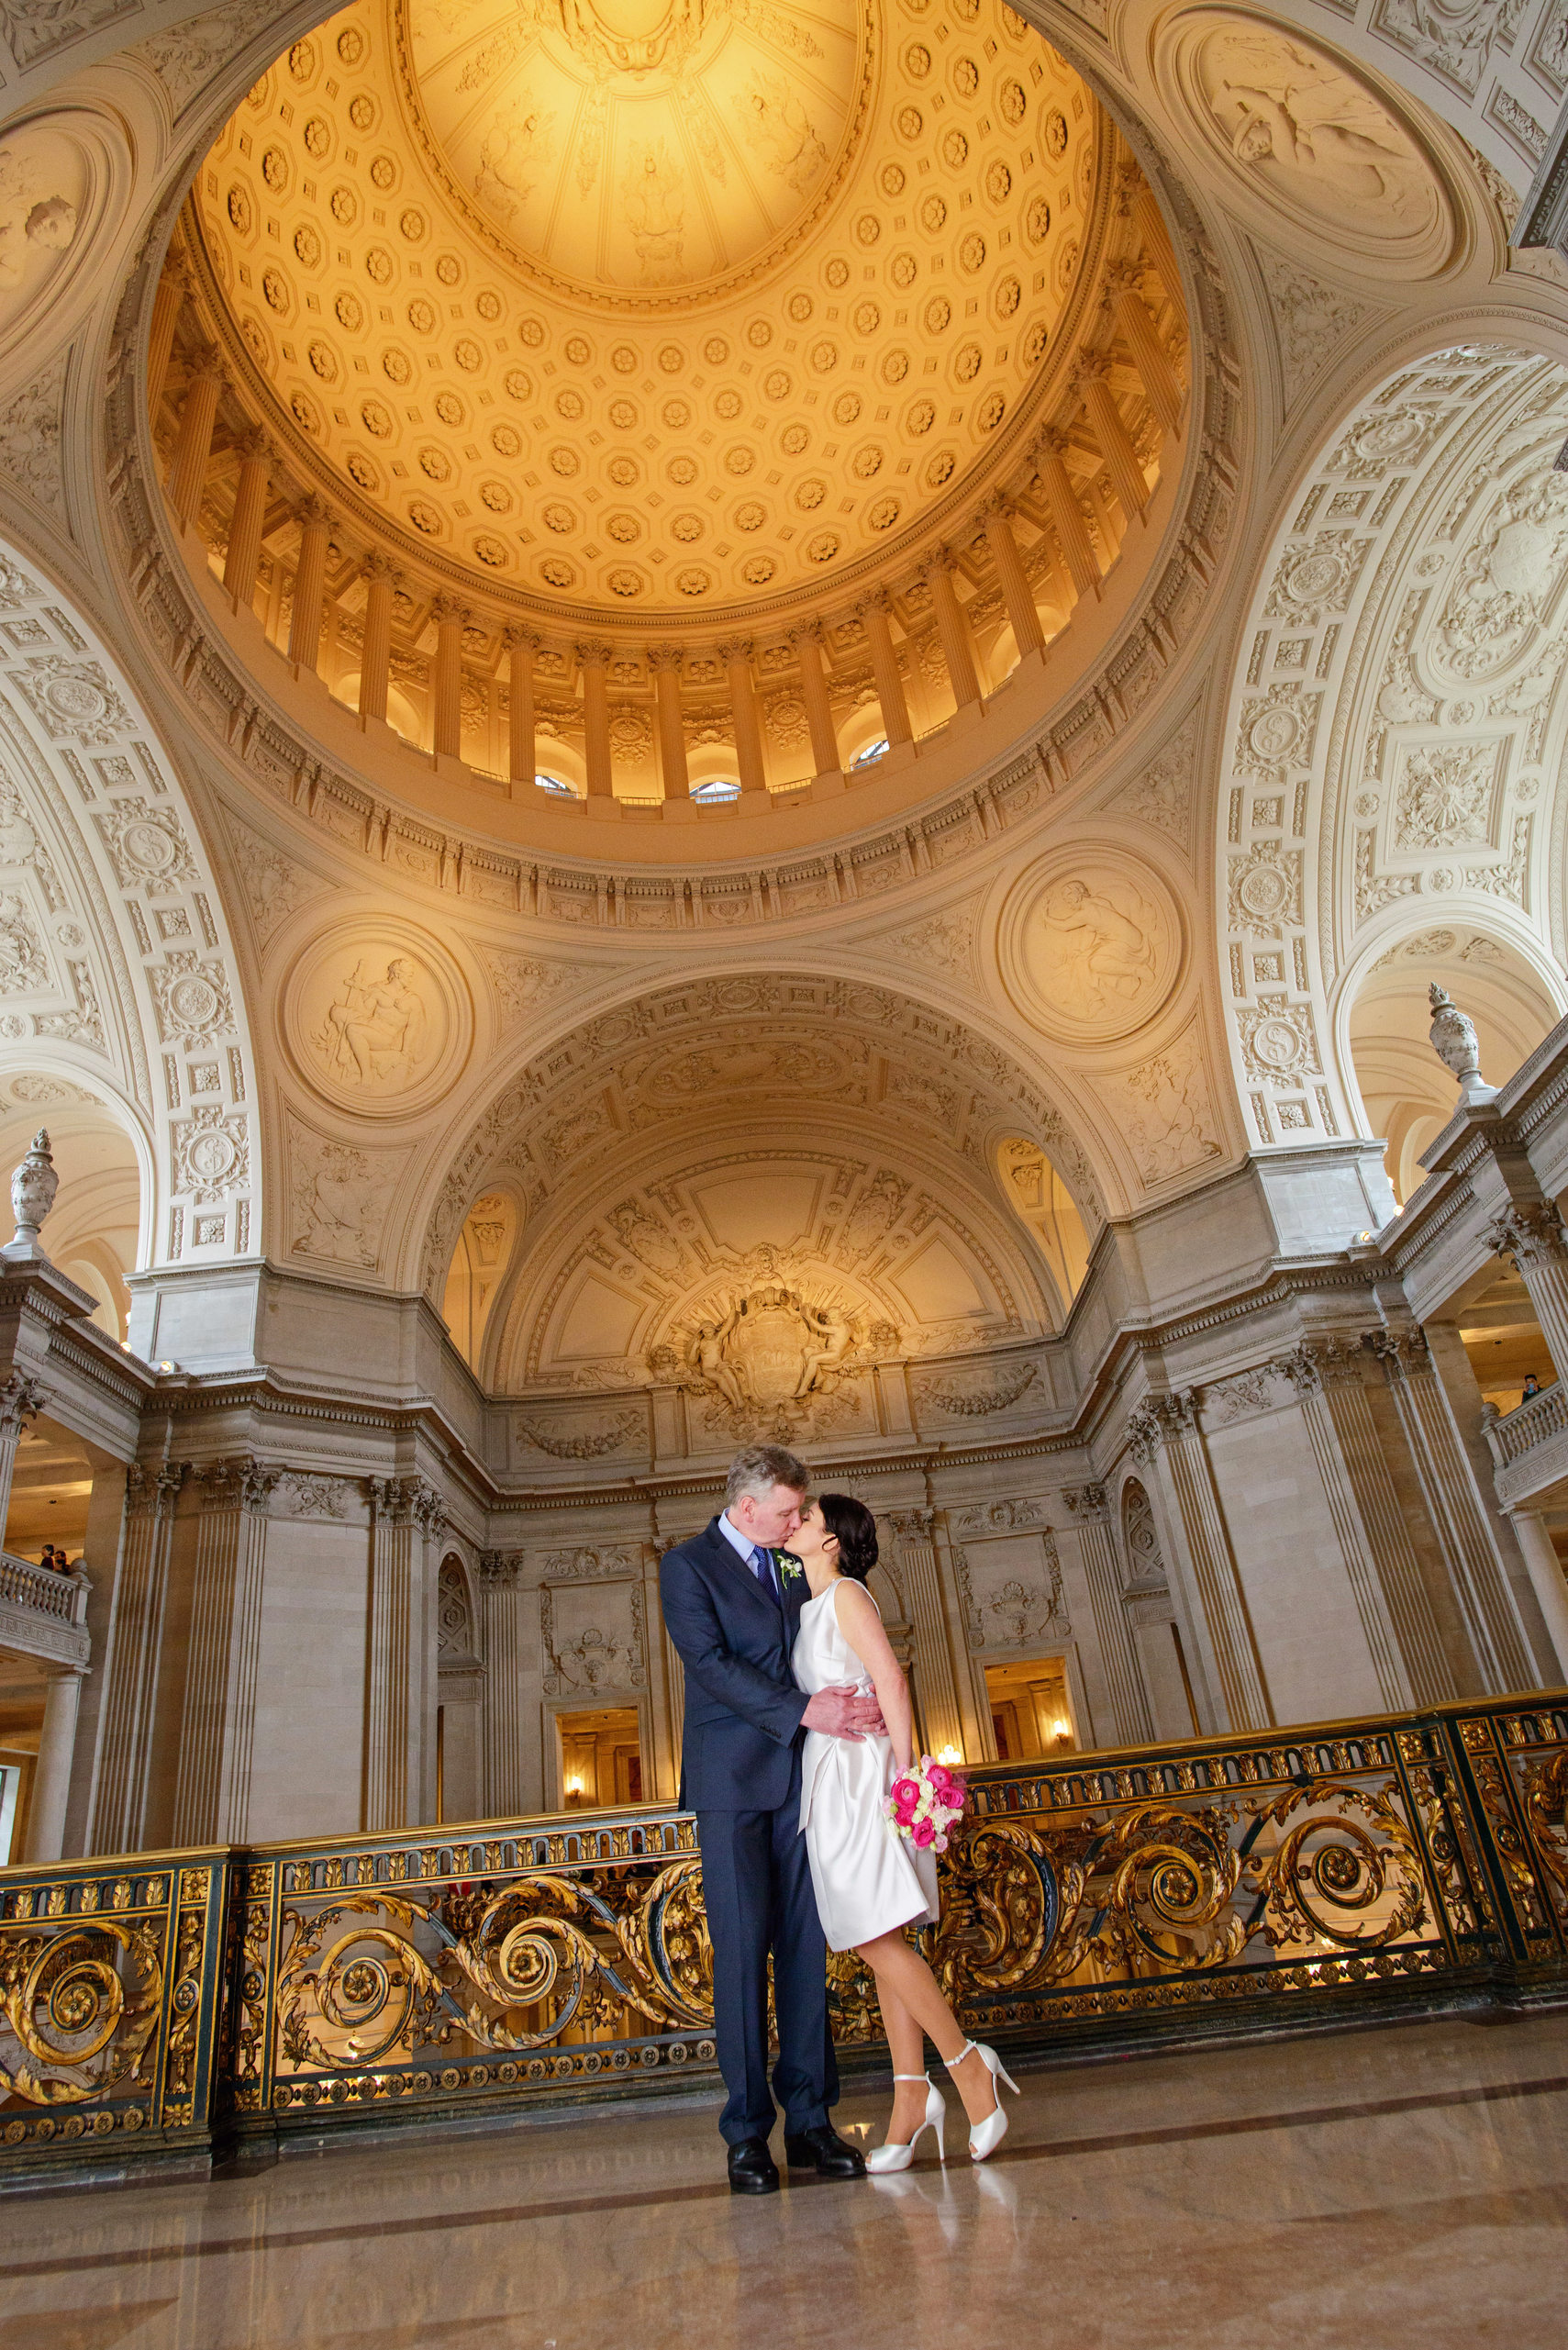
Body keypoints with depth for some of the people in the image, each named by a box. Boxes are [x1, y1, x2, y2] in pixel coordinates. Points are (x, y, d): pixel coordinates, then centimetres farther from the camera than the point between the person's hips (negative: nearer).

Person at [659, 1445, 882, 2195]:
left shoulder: (792, 1567, 14)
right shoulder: (687, 1566, -3)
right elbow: (710, 1662, -14)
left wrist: (851, 1705, -7)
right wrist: (802, 1711, -21)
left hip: (801, 1775, 5)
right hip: (733, 1779, -5)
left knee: (805, 1947, 6)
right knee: (741, 1950, -1)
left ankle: (809, 2119, 13)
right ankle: (747, 2131, 8)